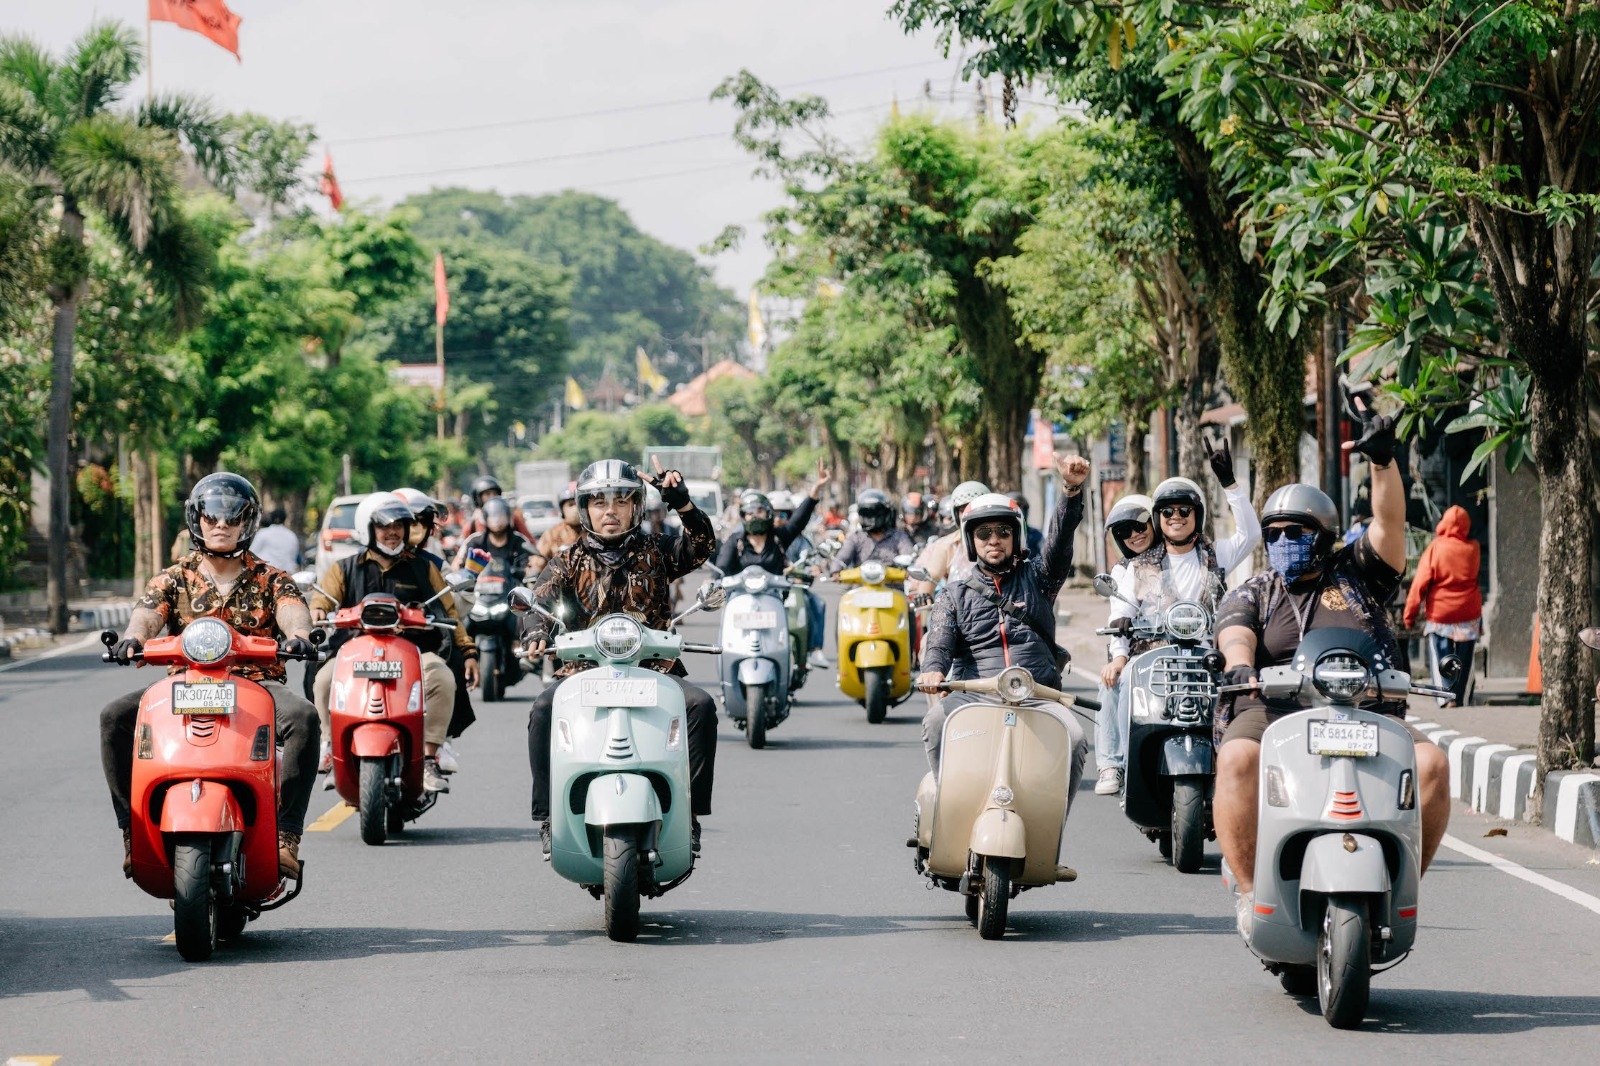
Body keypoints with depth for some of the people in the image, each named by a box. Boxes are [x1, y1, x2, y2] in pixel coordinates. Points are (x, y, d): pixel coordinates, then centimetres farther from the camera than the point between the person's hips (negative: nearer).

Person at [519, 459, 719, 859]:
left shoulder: (654, 552, 13)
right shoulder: (569, 562, 12)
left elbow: (701, 547, -3)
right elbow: (541, 599, -3)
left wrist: (682, 503, -20)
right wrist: (536, 633, -26)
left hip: (654, 668, 0)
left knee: (700, 705, -27)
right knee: (544, 709, -29)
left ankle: (690, 810, -20)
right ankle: (547, 815, -20)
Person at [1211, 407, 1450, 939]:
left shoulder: (1355, 575, 20)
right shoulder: (1250, 595, 19)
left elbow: (1389, 521, 5)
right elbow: (1235, 633, -2)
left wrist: (1384, 461, -12)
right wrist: (1238, 664, -27)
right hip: (1272, 711, -1)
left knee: (1432, 763, -25)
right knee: (1238, 759, -35)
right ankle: (1250, 889, -27)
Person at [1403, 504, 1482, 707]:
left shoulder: (1435, 548, -10)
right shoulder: (1473, 549, -2)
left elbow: (1420, 584, -10)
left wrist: (1409, 614, -4)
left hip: (1440, 615, -2)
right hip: (1469, 614, 3)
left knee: (1440, 659, 0)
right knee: (1463, 660, 12)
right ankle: (1459, 697, 12)